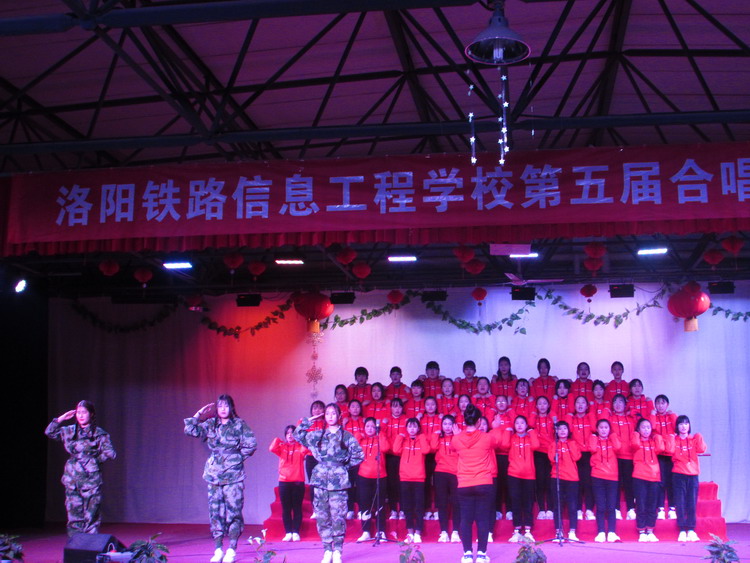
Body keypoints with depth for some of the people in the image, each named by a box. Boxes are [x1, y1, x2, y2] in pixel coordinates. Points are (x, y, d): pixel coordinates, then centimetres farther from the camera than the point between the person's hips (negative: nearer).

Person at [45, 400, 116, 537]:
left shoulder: (99, 434, -1)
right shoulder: (70, 431, 11)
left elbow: (110, 454, -5)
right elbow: (50, 432, 13)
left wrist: (96, 459, -3)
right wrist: (61, 418, 4)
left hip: (91, 479, -4)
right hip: (72, 480, 4)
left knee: (91, 515, -5)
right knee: (74, 516, 5)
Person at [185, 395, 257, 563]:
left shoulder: (239, 424, -2)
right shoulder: (210, 424, 9)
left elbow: (251, 444, -8)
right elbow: (191, 430, 2)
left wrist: (239, 456, -4)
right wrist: (200, 413, 1)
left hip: (233, 475, -4)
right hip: (214, 476, 4)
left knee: (233, 512, -4)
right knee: (215, 512, 4)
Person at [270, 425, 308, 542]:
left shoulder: (299, 446, 7)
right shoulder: (282, 447, 11)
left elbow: (304, 450, -16)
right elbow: (272, 449, -8)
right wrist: (277, 439, -2)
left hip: (298, 482, -2)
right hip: (284, 481, 2)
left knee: (297, 508, 1)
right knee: (286, 509, 2)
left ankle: (296, 533, 5)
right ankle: (288, 533, 7)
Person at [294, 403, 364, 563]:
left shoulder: (347, 436, 5)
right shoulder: (317, 435, 12)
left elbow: (359, 455, 6)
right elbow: (298, 436, 17)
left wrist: (346, 465, 3)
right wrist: (306, 422, 10)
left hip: (338, 481, -3)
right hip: (321, 479, 3)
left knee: (338, 516, -6)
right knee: (322, 517, 2)